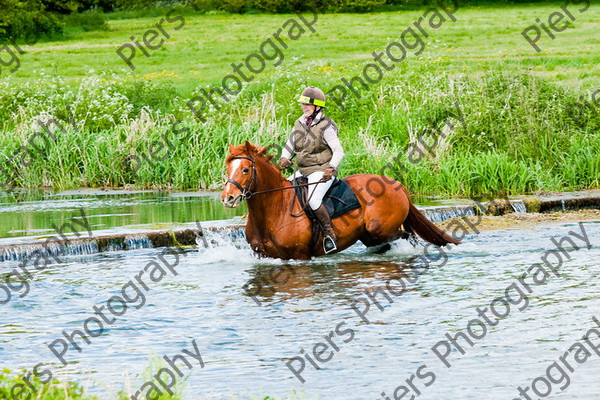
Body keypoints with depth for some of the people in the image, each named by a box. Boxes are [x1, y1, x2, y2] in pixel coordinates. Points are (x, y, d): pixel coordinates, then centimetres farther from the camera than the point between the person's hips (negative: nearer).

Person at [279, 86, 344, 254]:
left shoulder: (325, 126, -10)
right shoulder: (299, 124, 11)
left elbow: (338, 151, -15)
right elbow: (289, 146, 14)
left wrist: (331, 168, -32)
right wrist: (284, 158, -9)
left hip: (321, 172, -8)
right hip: (302, 171, 8)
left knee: (313, 199, -31)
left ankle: (330, 234, -23)